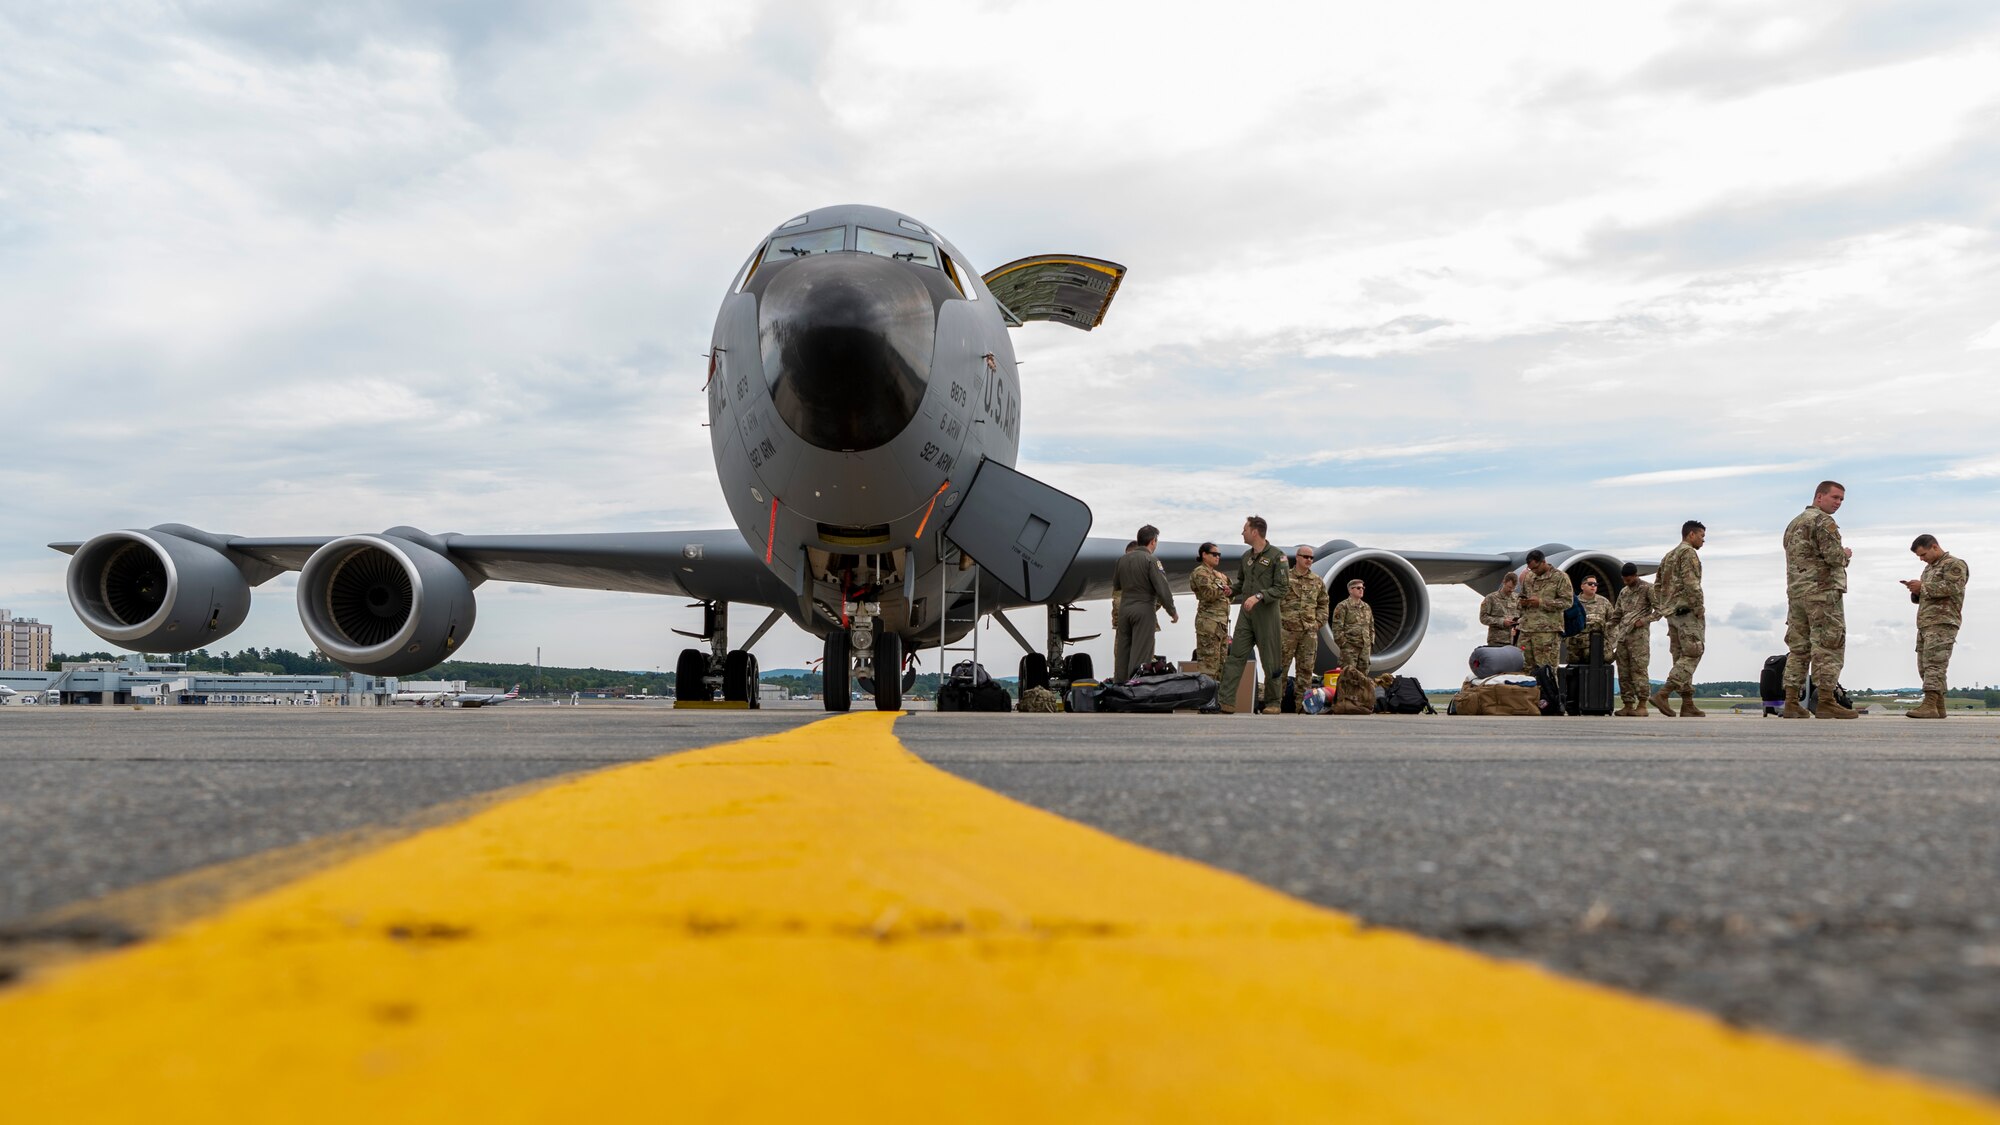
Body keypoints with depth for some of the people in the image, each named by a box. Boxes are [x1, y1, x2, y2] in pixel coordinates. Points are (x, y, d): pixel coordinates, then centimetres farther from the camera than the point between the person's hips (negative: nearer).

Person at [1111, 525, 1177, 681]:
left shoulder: (1123, 559, 8)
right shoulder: (1151, 561, -11)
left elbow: (1115, 586, 17)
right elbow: (1162, 589, -13)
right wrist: (1172, 612, -3)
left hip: (1124, 608, 6)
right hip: (1144, 609, -6)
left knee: (1123, 650, 10)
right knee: (1141, 652, -3)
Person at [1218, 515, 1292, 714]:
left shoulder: (1276, 556, -7)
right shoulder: (1246, 556, 13)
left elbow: (1282, 588, -11)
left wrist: (1259, 596, -21)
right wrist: (1230, 589, 2)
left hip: (1267, 614, -6)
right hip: (1246, 613, 6)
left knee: (1270, 660, 3)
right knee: (1235, 656, -3)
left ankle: (1272, 702, 15)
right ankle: (1227, 702, -7)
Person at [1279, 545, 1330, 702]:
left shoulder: (1317, 581, 13)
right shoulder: (1284, 577, 0)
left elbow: (1323, 604, 19)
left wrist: (1319, 621, 6)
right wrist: (1279, 621, -6)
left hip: (1309, 631, 4)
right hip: (1287, 629, -4)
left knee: (1306, 668, 4)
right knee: (1280, 665, -3)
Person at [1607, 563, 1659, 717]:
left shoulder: (1648, 588, 1)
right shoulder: (1623, 592, 21)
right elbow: (1615, 616, 23)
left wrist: (1645, 620, -14)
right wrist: (1608, 636, 16)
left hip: (1639, 635, -7)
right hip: (1622, 636, 7)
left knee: (1638, 669, -10)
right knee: (1624, 672, 3)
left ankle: (1642, 705, -9)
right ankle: (1628, 705, 5)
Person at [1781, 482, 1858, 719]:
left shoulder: (1793, 523, 21)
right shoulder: (1823, 521, -8)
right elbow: (1834, 556, -17)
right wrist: (1846, 555, 5)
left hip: (1795, 592, 8)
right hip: (1823, 591, -8)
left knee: (1798, 647, 8)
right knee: (1828, 647, -7)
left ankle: (1791, 702, 5)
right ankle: (1826, 702, -9)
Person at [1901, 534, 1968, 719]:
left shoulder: (1954, 565, 0)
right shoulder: (1929, 568, 27)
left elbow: (1951, 587, -17)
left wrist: (1923, 587, -12)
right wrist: (1916, 590, 9)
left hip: (1942, 622, -9)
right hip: (1925, 624, 9)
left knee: (1933, 663, -17)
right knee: (1924, 666, 5)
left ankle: (1930, 705, -24)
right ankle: (1939, 707, 10)